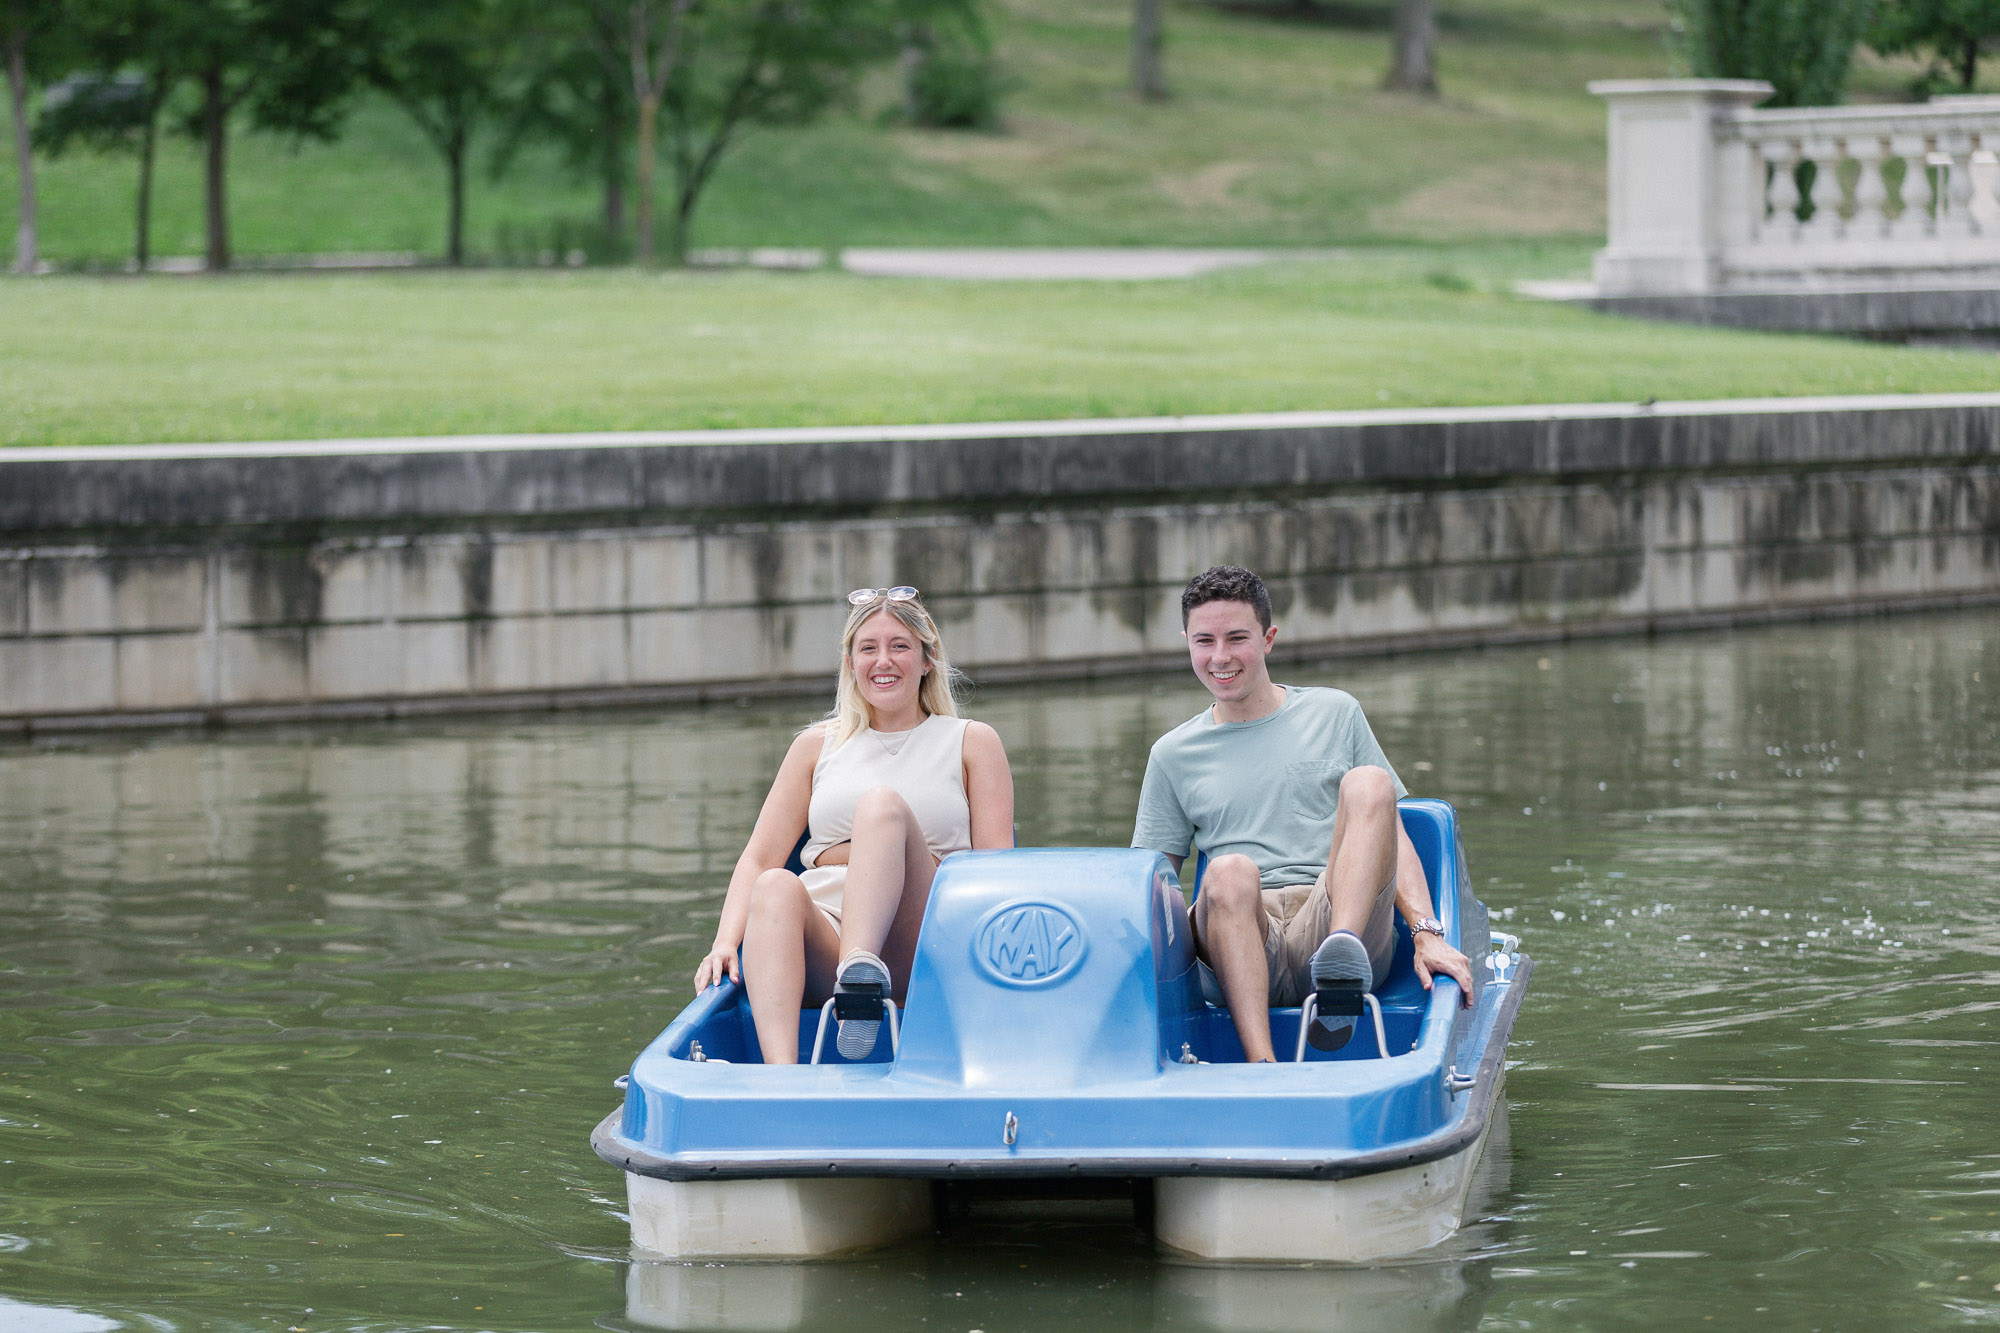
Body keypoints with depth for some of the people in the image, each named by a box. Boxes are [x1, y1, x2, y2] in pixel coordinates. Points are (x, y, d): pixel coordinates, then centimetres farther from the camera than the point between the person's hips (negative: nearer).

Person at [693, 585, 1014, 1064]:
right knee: (777, 887, -35)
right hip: (824, 938, 2)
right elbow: (759, 858, 16)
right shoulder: (818, 746, 26)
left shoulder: (972, 743, 20)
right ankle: (780, 1074, -58)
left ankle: (862, 972, -57)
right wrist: (725, 943, -3)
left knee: (882, 804, -29)